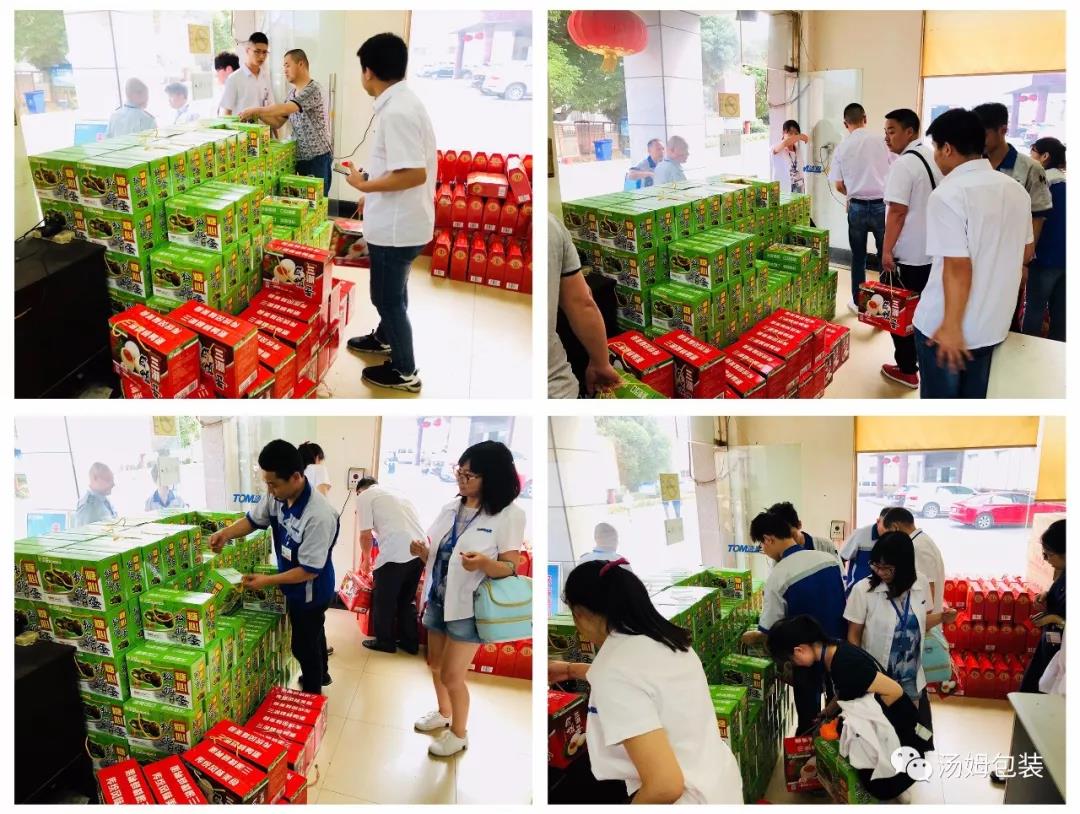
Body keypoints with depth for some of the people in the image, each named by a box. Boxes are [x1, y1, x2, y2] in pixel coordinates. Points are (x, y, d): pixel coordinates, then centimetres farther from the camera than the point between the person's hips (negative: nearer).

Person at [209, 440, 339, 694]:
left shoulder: (318, 517, -38)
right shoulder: (277, 496, -14)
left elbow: (310, 570, -30)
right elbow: (253, 519, 3)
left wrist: (268, 581, -25)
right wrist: (226, 533, -16)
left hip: (311, 592, -8)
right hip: (297, 588, 8)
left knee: (304, 645, 12)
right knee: (312, 634, 30)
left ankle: (312, 697, 34)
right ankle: (321, 674, 55)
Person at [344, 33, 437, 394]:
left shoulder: (395, 111, -25)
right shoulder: (404, 102, 7)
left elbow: (415, 173, -30)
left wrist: (364, 185, -18)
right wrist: (374, 195, 20)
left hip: (396, 226, -10)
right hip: (399, 220, 10)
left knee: (387, 295, 6)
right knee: (391, 290, 28)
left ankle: (404, 371, 20)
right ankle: (385, 337, 51)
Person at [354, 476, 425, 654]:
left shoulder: (364, 496, 8)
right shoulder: (395, 493, 29)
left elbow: (366, 535, 5)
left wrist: (366, 559, 22)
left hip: (396, 554, -7)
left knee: (384, 600, 12)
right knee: (407, 600, 22)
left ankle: (385, 641, 23)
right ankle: (410, 642, 28)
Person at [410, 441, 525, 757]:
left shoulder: (509, 515, -17)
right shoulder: (451, 507, 2)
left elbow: (510, 567, -16)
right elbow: (438, 556, 10)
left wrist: (484, 563, -35)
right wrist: (421, 551, -11)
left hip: (467, 607, -6)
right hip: (437, 600, 6)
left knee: (452, 675, 1)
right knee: (436, 665, 21)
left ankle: (459, 733, 23)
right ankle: (443, 713, 45)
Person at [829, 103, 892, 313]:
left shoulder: (843, 147, -2)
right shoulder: (882, 142, -5)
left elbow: (839, 186, 3)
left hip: (857, 207, 1)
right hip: (882, 205, -1)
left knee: (858, 257, 13)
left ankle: (858, 302, 20)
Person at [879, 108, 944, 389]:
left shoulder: (904, 163, -18)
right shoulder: (933, 157, 9)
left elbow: (897, 211, -22)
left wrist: (887, 250, -18)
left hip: (906, 254, -8)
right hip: (931, 250, 8)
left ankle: (907, 370, 10)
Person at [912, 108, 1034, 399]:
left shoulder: (948, 194, -19)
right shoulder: (1015, 190, 4)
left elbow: (958, 266, -24)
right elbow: (1027, 251, 15)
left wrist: (951, 326, -21)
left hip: (946, 325, -6)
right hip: (993, 322, 6)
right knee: (975, 397, 17)